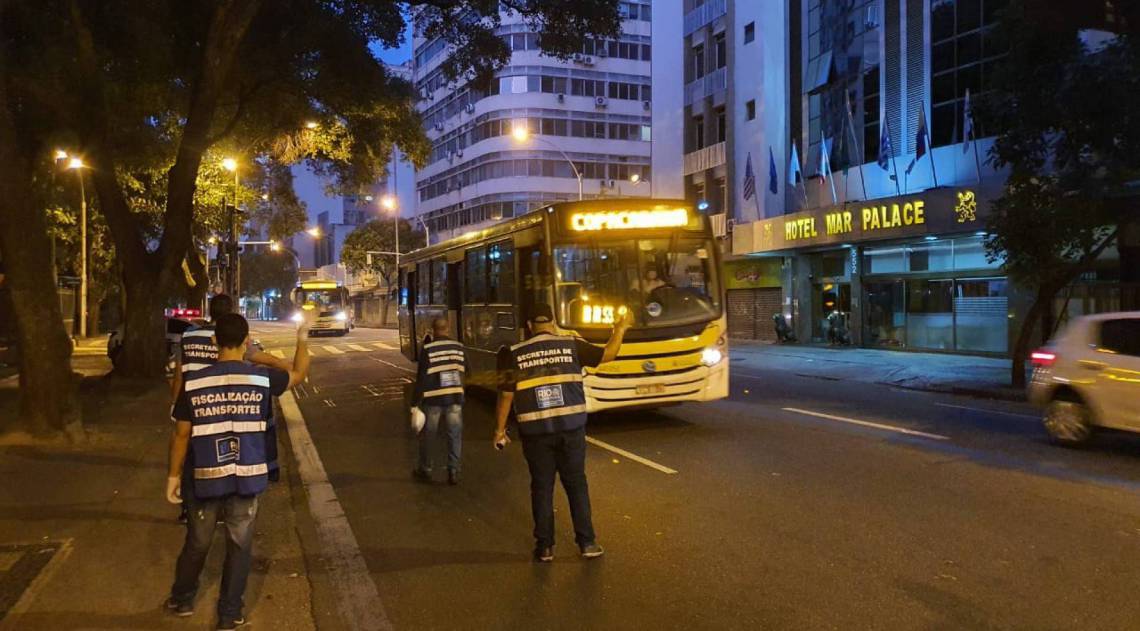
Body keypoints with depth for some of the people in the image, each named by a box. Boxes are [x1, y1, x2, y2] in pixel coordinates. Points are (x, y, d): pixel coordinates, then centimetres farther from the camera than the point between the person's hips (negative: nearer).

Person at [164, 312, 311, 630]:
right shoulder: (261, 377, -9)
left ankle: (182, 599, 38)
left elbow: (181, 434, -2)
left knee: (197, 543, 19)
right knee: (239, 546, 10)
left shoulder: (193, 381, -7)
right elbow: (299, 373, 11)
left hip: (206, 477, 1)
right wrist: (303, 337, 19)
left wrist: (173, 475, 8)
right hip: (247, 477, -1)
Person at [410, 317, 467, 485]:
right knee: (455, 435, 9)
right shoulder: (459, 347, 0)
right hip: (455, 397, 2)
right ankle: (454, 471, 7)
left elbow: (421, 378, -10)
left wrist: (415, 402, -5)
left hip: (433, 399, -2)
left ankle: (424, 470, 23)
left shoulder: (427, 349, -10)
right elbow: (466, 371, 12)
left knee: (428, 435, 12)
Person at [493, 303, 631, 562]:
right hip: (571, 427, 1)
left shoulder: (514, 354, -2)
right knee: (576, 484, 12)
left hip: (535, 431, 0)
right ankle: (587, 542, 15)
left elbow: (506, 395, -1)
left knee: (542, 487, 10)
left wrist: (500, 429, 9)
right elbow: (607, 355, 7)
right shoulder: (571, 345, -1)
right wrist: (620, 329, 23)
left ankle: (545, 546, 14)